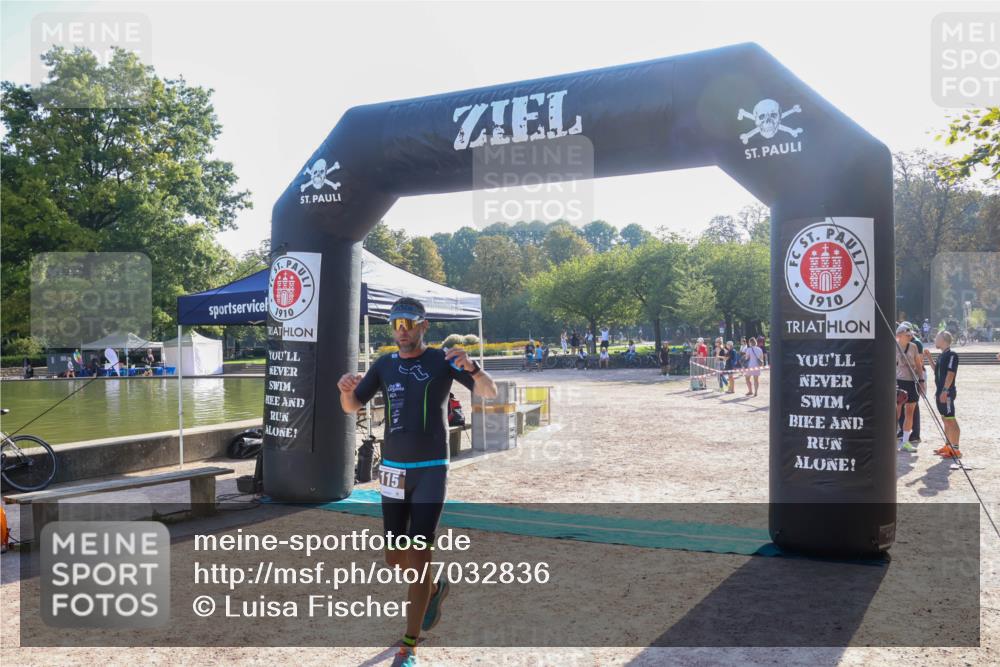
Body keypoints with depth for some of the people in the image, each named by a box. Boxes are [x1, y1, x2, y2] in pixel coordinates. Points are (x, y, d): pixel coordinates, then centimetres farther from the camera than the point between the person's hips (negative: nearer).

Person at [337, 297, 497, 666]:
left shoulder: (443, 360, -5)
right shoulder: (384, 365, 6)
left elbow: (489, 392, -13)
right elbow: (351, 407, 10)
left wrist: (471, 367, -34)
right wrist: (346, 389, -13)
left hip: (431, 470, -4)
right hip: (392, 470, 5)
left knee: (418, 555, -9)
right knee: (394, 558, 11)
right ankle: (433, 589, 42)